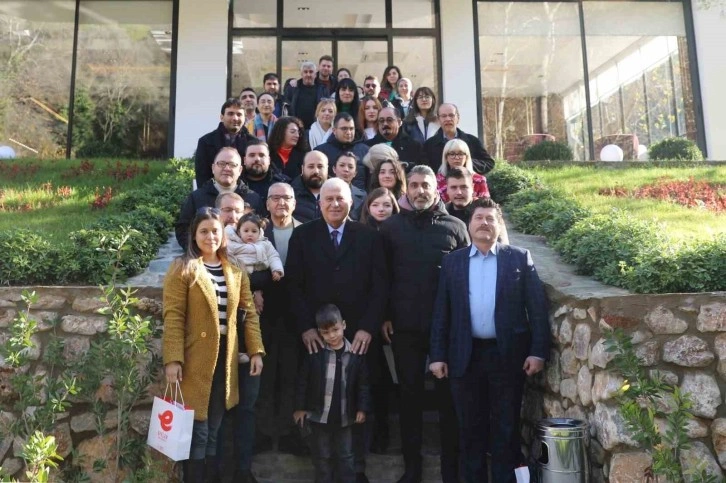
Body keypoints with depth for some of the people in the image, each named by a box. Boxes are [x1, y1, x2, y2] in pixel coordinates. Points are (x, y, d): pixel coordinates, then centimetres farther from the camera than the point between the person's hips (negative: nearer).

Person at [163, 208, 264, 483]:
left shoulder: (236, 271, 10)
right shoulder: (182, 269, -4)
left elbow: (248, 312, 10)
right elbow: (173, 317, -10)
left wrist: (256, 350, 1)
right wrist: (173, 359, -17)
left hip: (225, 359, 5)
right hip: (195, 360, -4)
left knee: (213, 433, 13)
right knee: (197, 433, 2)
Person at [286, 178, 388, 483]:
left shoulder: (369, 237, 6)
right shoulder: (303, 235, 6)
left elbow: (380, 286, 1)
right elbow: (294, 284, 1)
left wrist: (368, 328, -8)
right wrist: (305, 327, -8)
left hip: (359, 335, 0)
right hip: (316, 335, 0)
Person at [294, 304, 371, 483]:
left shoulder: (356, 353, -7)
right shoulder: (315, 352, -9)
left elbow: (362, 383, -1)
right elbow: (303, 381, -2)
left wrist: (362, 408, -2)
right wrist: (300, 407, -1)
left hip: (345, 415, 0)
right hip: (319, 414, 0)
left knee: (346, 455, 14)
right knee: (322, 456, 14)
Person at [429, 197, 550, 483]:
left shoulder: (519, 258, 3)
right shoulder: (452, 261, 7)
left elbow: (537, 307, 0)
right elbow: (441, 312, 5)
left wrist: (538, 350, -8)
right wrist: (438, 355, 1)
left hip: (508, 354, -1)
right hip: (465, 355, 2)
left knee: (506, 427, 7)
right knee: (470, 427, 11)